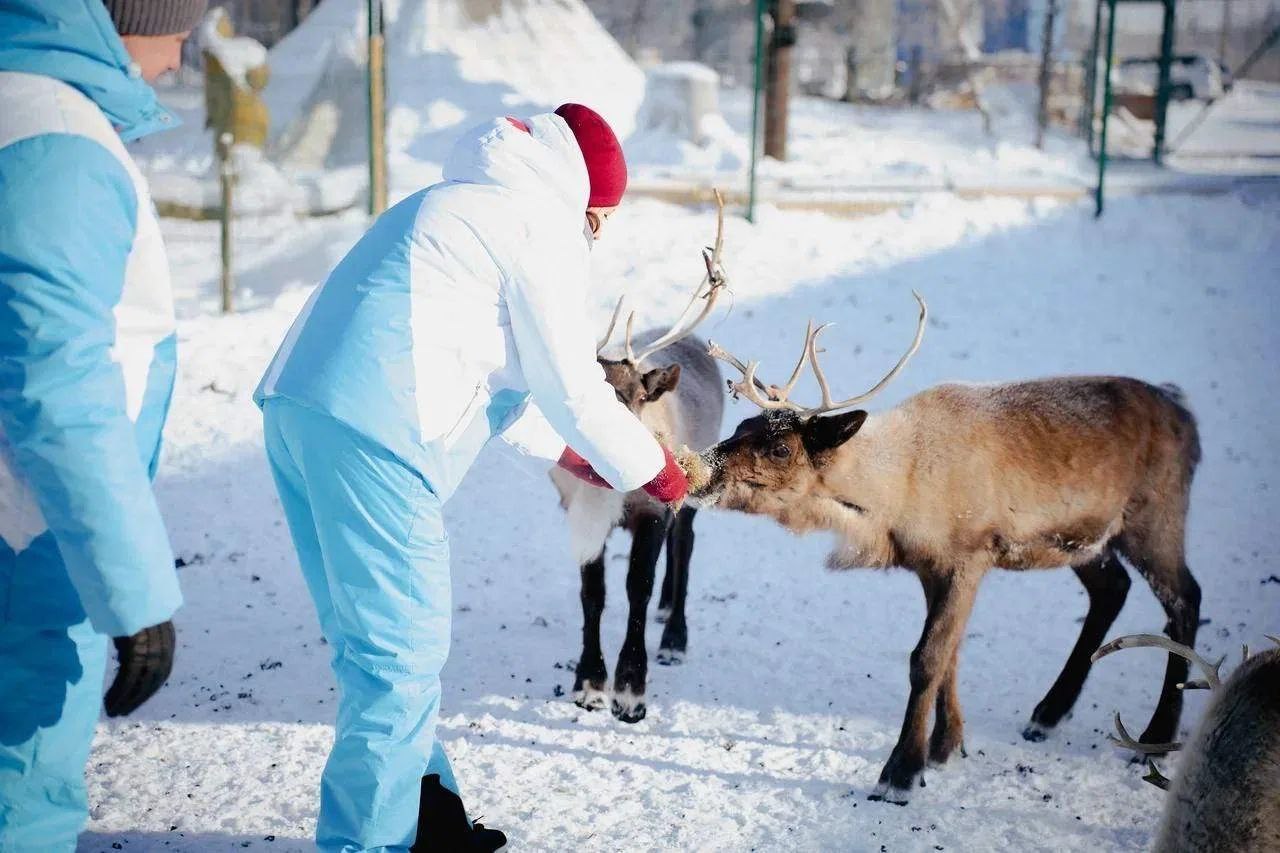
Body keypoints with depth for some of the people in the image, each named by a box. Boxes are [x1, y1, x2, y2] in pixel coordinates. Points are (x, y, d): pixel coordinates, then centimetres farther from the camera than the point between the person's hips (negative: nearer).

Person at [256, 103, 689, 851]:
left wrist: (564, 450, 39)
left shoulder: (466, 203, 29)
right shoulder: (545, 225, 1)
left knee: (375, 641, 16)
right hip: (370, 433, -10)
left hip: (297, 407, 10)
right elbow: (572, 388, 0)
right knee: (403, 652, -2)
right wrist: (652, 470, 15)